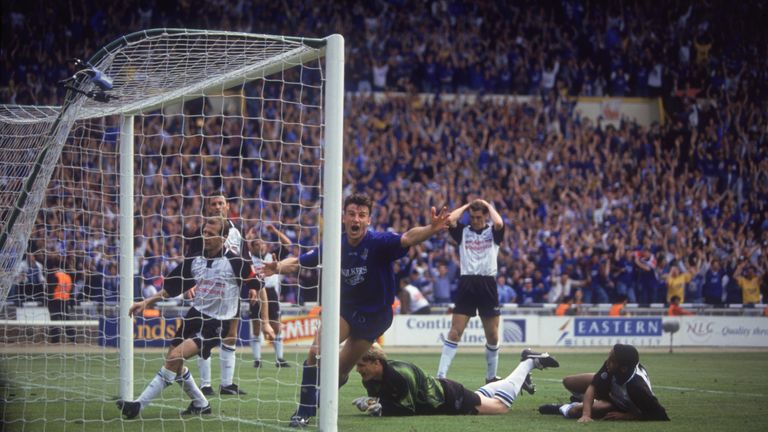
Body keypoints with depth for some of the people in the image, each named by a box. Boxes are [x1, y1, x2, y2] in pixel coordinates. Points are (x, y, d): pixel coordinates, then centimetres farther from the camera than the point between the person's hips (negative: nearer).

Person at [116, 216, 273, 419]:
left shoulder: (236, 262, -14)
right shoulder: (195, 259, 2)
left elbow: (259, 288, -6)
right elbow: (171, 288, 11)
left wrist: (265, 323, -7)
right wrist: (146, 302, 3)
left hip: (217, 323, -7)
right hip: (195, 314, 7)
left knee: (176, 357, -20)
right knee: (173, 362, 11)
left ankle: (140, 404, -18)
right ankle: (201, 404, 31)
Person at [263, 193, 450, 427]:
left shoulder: (379, 242, -22)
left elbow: (408, 238, -40)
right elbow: (298, 262, -7)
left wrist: (431, 229, -61)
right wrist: (278, 267, -28)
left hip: (375, 316, -1)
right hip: (345, 308, 1)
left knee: (340, 372, 9)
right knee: (316, 350, -23)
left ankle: (319, 402, 40)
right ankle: (304, 412, -13)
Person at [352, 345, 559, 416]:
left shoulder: (399, 374, -39)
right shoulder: (370, 380, -15)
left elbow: (408, 409, -36)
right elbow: (378, 401, -2)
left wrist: (379, 407, -44)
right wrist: (370, 404, -26)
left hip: (449, 397, -7)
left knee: (502, 405, 9)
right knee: (484, 396, 31)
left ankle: (528, 363, 26)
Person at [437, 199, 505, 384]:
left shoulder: (493, 232, 9)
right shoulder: (463, 231, 10)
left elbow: (499, 223, -14)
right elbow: (449, 220, -8)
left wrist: (488, 205, 1)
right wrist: (466, 206, 5)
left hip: (488, 284, 1)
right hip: (466, 284, -1)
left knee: (492, 335, 4)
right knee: (455, 331, -8)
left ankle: (491, 376, 19)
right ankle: (441, 374, -10)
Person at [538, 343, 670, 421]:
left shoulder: (637, 387, -47)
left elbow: (660, 415, -38)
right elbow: (592, 387, -27)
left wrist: (625, 416, -33)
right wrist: (586, 414, -41)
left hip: (625, 407, -5)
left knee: (575, 410, -19)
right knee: (568, 382, 5)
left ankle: (563, 409, 18)